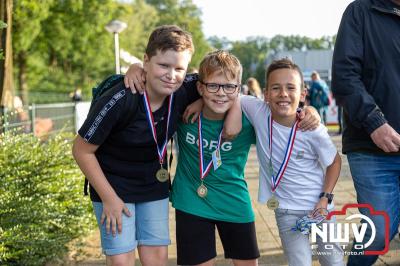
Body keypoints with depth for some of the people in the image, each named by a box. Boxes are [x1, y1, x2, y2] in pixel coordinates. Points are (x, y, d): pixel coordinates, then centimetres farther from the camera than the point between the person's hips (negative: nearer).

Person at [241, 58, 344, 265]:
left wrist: (326, 197, -9)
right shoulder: (258, 112, -17)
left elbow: (334, 162, -3)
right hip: (287, 210, 0)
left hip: (318, 206, 0)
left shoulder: (314, 131, -19)